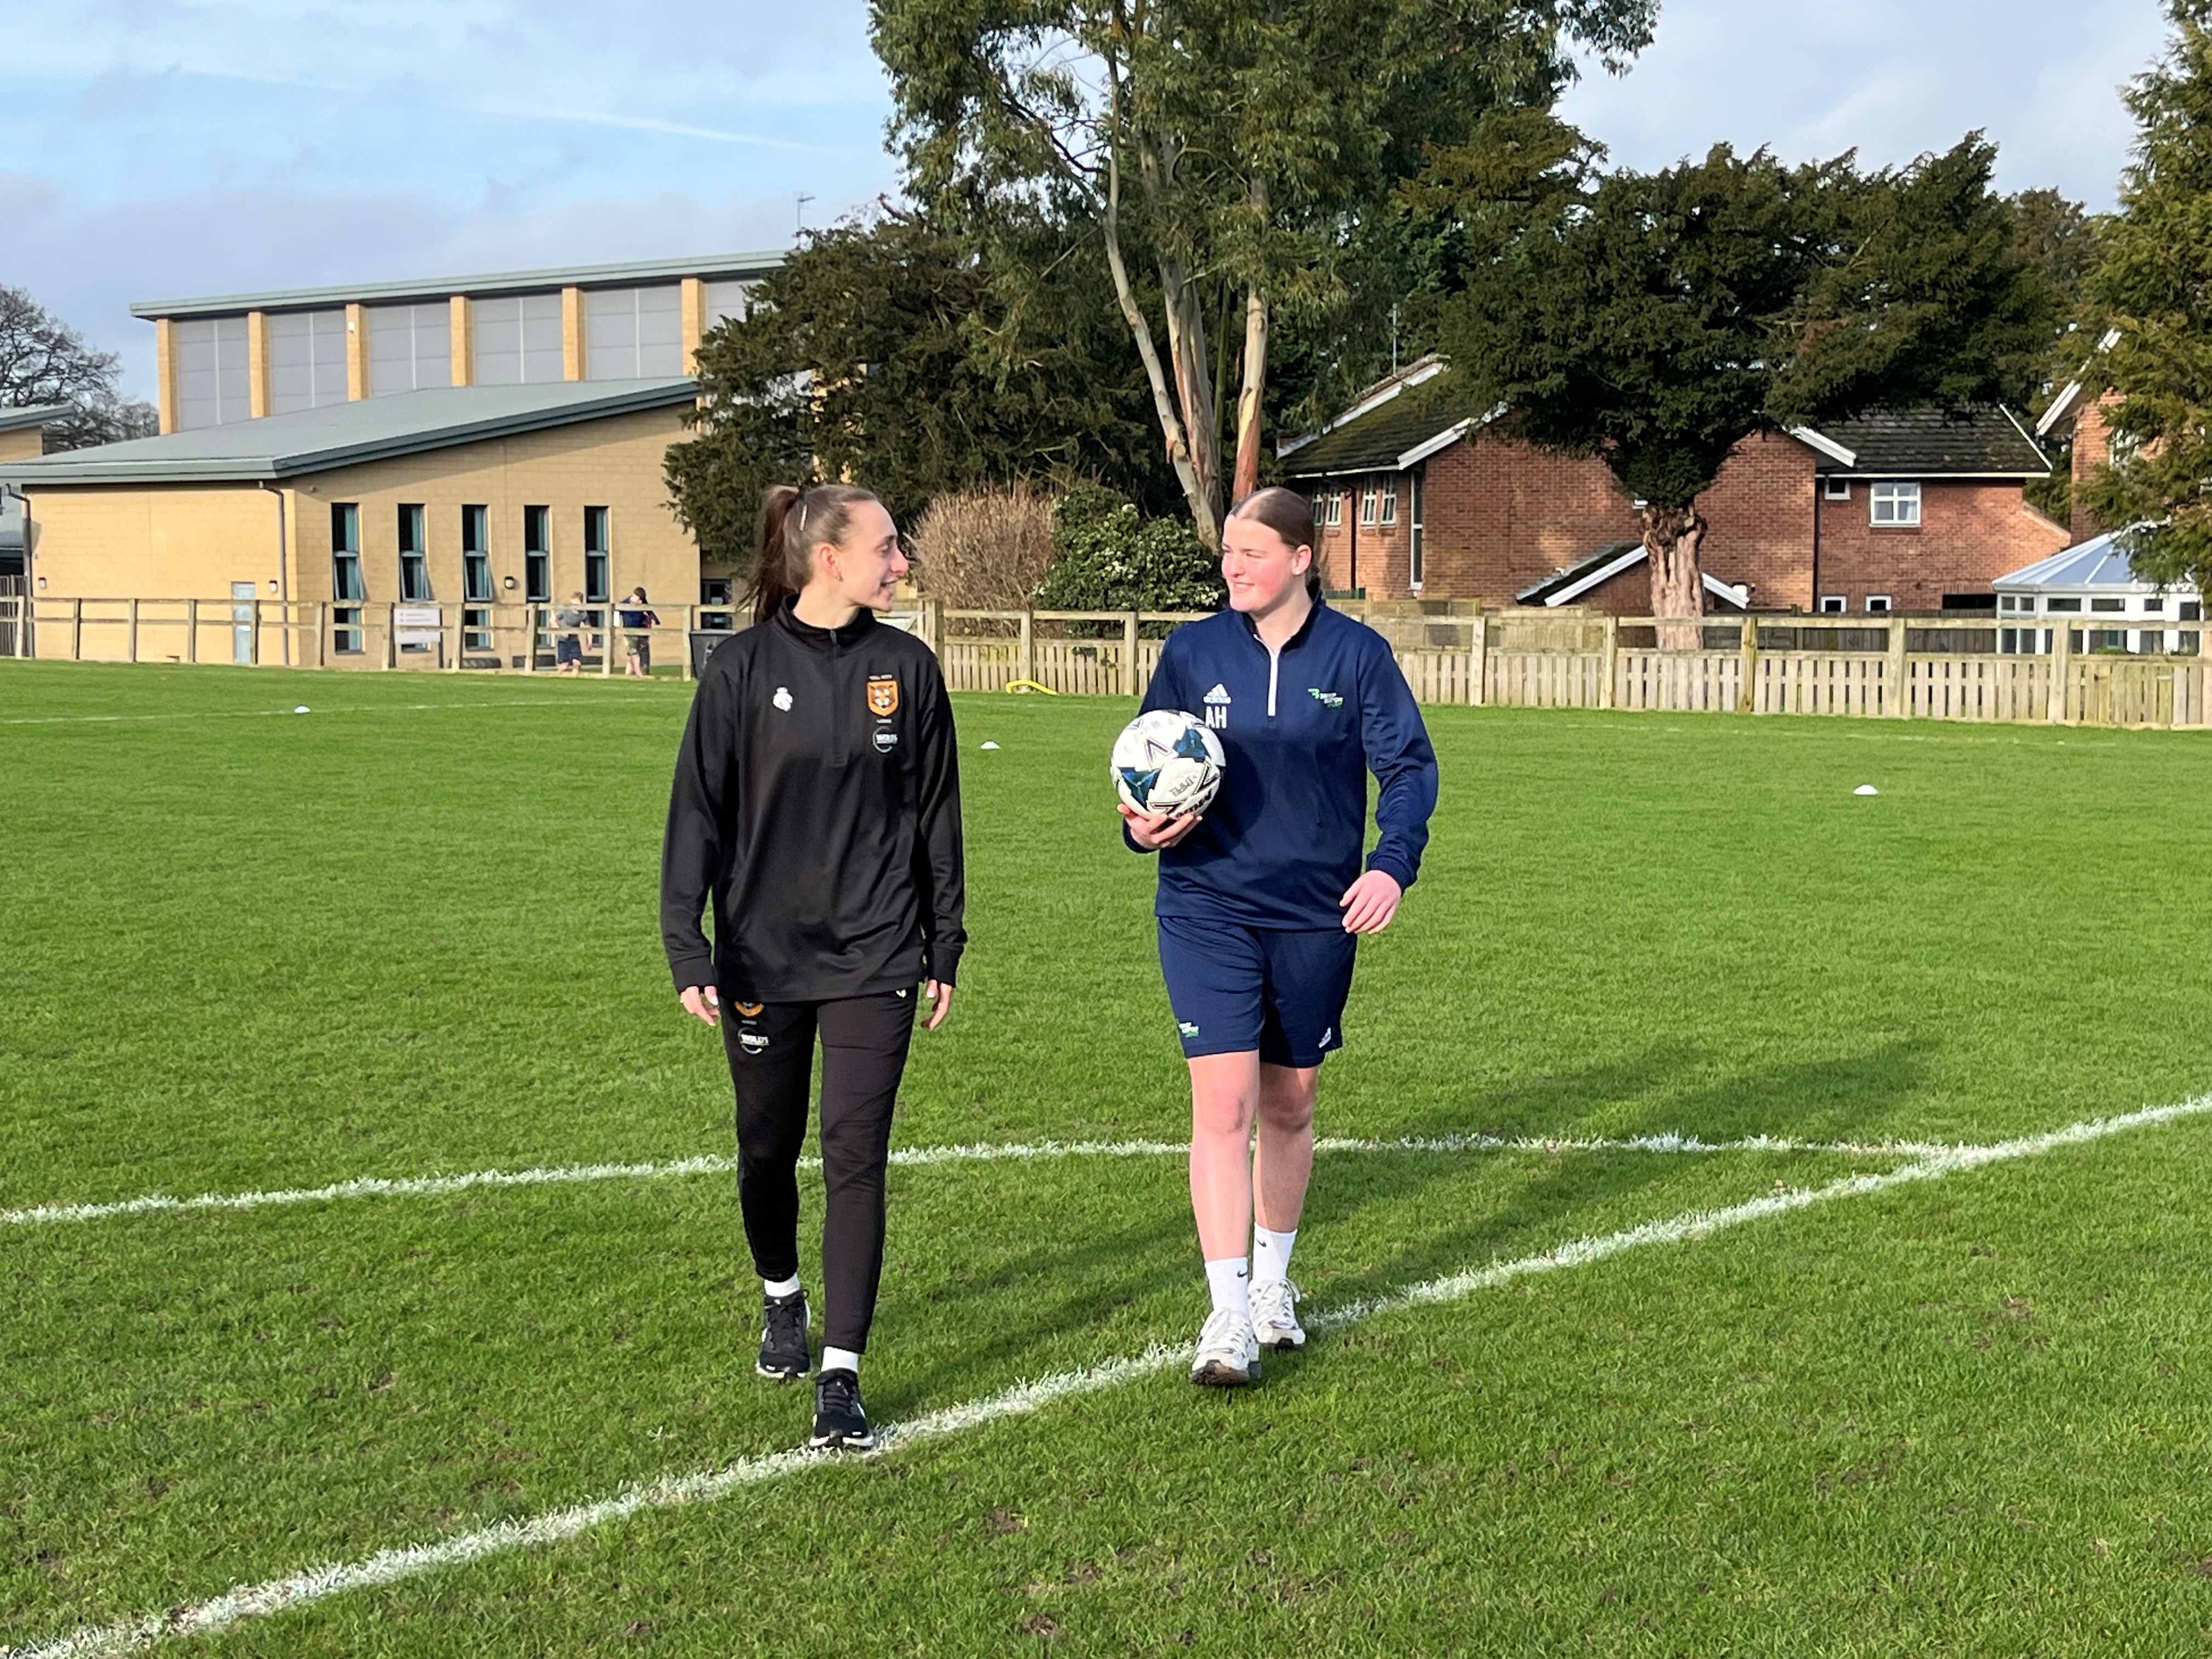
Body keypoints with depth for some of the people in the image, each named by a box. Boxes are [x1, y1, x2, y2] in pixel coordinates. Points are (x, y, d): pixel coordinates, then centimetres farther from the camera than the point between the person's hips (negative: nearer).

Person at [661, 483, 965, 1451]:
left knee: (855, 1159, -5)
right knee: (768, 1150, 14)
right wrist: (688, 950, -8)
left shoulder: (906, 667, 2)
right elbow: (698, 810, -2)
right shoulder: (745, 668, -4)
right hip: (762, 954, 0)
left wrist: (945, 948, 8)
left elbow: (936, 814, 8)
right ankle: (781, 1298, 42)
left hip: (874, 955, 0)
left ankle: (841, 1375, 1)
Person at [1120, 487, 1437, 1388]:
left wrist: (1392, 864, -17)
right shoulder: (1192, 652, 2)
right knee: (1223, 1103, -11)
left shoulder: (1357, 655, -1)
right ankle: (1230, 1318, -8)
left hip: (1317, 916, 1)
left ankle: (1272, 1281, 34)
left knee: (1289, 1106, 13)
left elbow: (1409, 766, -1)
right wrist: (1144, 826, -11)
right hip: (1208, 909, -1)